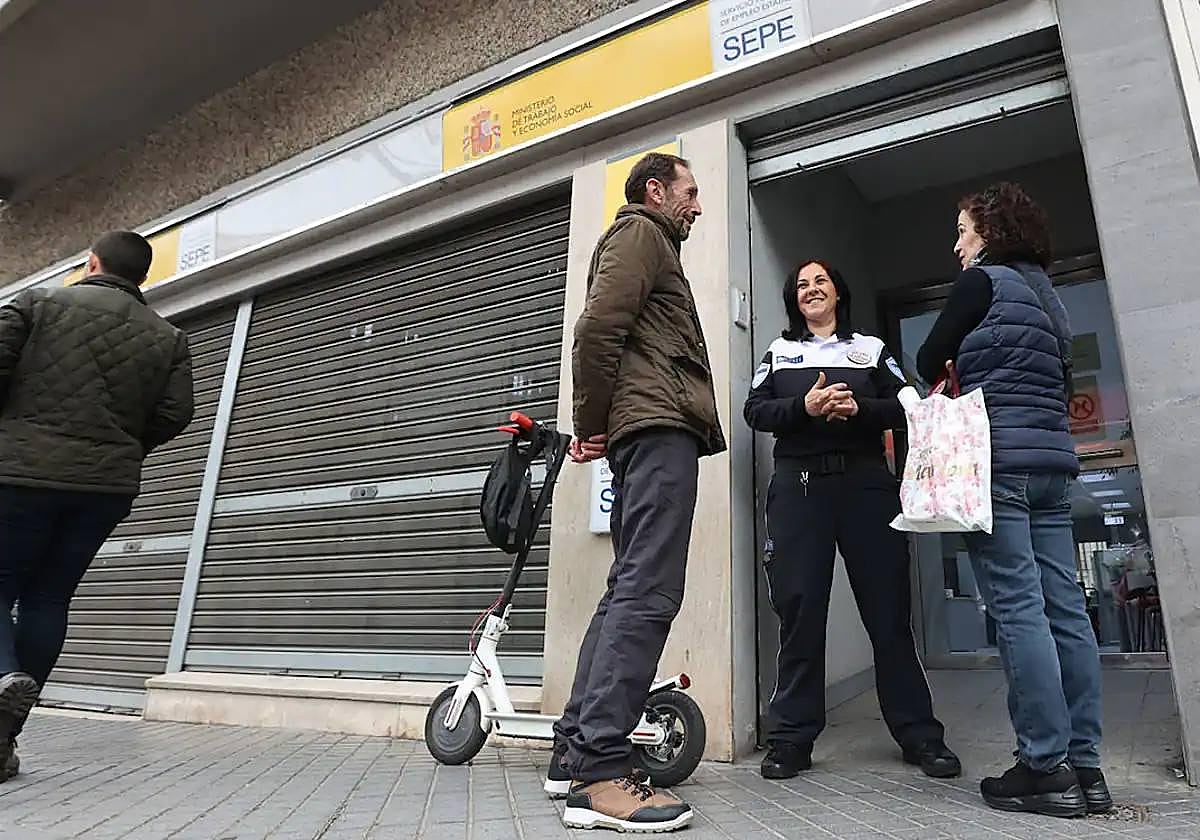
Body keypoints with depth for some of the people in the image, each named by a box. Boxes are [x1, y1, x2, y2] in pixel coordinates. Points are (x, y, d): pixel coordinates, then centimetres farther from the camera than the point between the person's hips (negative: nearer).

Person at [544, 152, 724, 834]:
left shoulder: (653, 244, 35)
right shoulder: (639, 232, 5)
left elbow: (604, 332, 27)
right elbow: (599, 326, -12)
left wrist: (592, 426, 15)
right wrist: (592, 423, -8)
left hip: (648, 430, 10)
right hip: (658, 424, -10)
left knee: (630, 591, 8)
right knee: (648, 592, -15)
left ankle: (576, 748, 13)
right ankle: (601, 771, -14)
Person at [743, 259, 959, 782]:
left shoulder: (871, 348, 19)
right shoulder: (778, 352, 19)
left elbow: (905, 407, 8)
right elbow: (755, 411, 6)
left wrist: (858, 408, -11)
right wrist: (804, 407, -12)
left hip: (866, 483, 1)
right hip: (798, 486, 0)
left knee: (889, 609, 0)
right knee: (799, 610, -4)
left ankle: (919, 735, 12)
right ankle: (791, 739, 3)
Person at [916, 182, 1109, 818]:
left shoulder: (983, 281, 0)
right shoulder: (1047, 295, 24)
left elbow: (928, 362, 2)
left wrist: (947, 375, 24)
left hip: (998, 456, -8)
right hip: (1054, 459, 8)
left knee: (1017, 609, -8)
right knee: (1065, 609, 5)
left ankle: (1045, 768, -5)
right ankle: (1084, 765, 9)